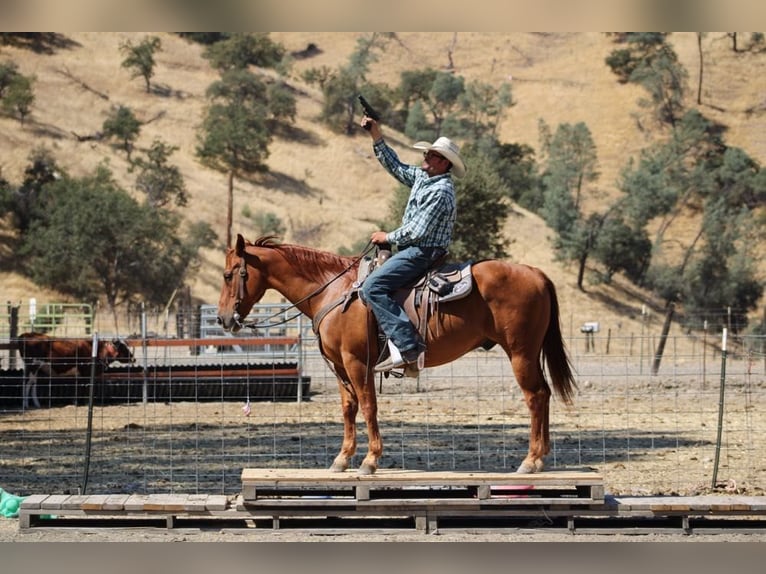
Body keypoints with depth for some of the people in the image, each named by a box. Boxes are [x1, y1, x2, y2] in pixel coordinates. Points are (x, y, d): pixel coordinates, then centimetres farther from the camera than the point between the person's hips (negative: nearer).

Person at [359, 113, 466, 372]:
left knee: (373, 287, -23)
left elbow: (417, 232, -22)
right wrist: (376, 135, 12)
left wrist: (387, 237, -8)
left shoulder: (441, 192, -20)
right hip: (412, 249, 11)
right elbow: (395, 166, 20)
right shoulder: (421, 176, 10)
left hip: (423, 252, -11)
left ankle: (406, 347, -30)